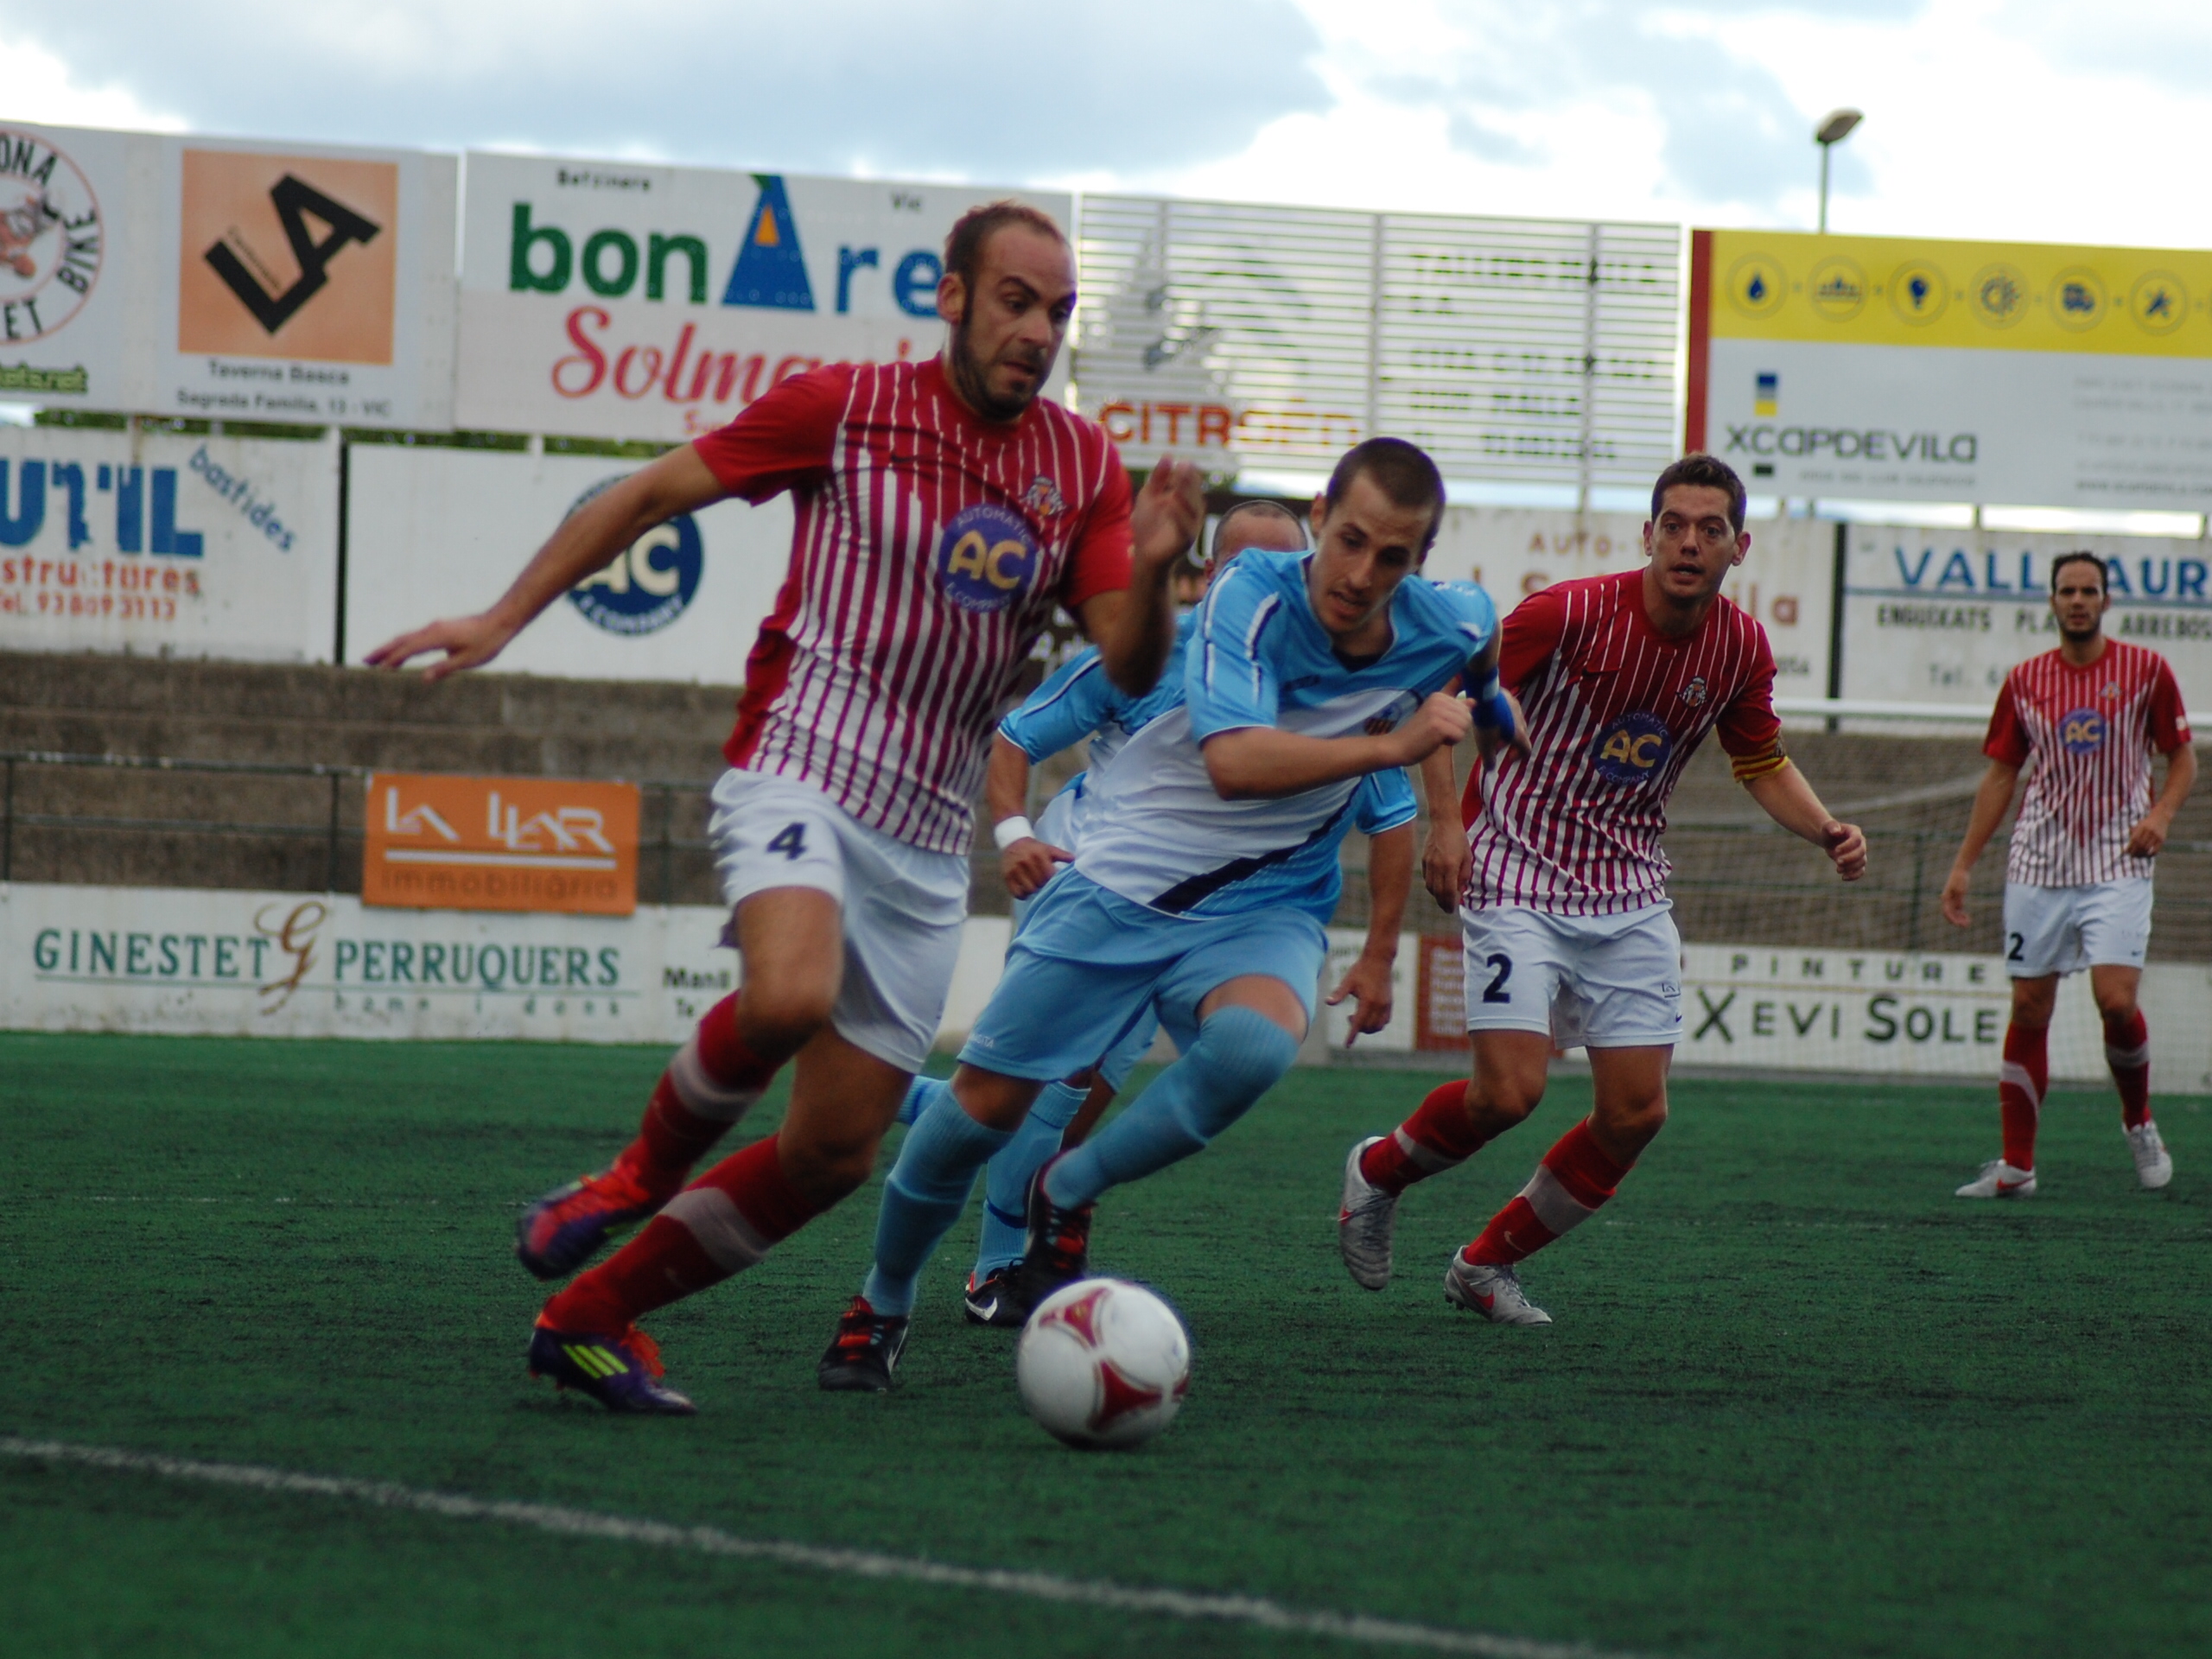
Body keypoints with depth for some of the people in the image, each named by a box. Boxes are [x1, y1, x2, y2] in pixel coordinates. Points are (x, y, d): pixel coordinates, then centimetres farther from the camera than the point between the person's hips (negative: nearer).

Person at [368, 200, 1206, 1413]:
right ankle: (642, 1172, -6)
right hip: (800, 773, -5)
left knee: (837, 1150, 1)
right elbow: (653, 494, 6)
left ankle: (592, 1314, 17)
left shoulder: (1082, 465, 7)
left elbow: (1131, 670, 2)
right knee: (790, 996, -36)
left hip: (928, 837, 5)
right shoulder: (843, 408, -3)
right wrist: (503, 618, 3)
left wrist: (1151, 572, -19)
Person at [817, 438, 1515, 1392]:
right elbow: (1234, 761, -36)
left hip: (1264, 909, 2)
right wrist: (1392, 744, -40)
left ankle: (1065, 1196, -7)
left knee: (1256, 1045, -32)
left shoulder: (1446, 633, -8)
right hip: (1125, 878, -2)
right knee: (988, 1099, 0)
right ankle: (882, 1304, 26)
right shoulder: (1252, 598, -21)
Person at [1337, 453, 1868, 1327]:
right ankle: (1378, 1172, 14)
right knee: (1509, 1091, -17)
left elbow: (1762, 763, 15)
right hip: (1520, 878, -5)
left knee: (1636, 1113, -2)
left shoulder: (1741, 648, -1)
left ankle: (1487, 1264, 17)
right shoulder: (1570, 612, -16)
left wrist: (1827, 831, -4)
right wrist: (1445, 820, -16)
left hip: (1630, 894, 5)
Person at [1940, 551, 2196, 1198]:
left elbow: (2182, 757, 7)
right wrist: (1963, 865, 9)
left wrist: (2162, 813, -13)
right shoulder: (2024, 682, 6)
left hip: (2118, 863, -2)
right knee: (2029, 1009, 1)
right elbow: (2000, 776, 12)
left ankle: (2139, 1121, 10)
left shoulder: (2145, 670, 0)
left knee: (2116, 998, -17)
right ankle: (2015, 1165, 7)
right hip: (2038, 865, 3)